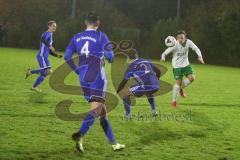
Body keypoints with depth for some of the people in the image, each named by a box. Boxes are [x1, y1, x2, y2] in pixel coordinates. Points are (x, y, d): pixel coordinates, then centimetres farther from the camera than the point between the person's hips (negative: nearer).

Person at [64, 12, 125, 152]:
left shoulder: (77, 37, 11)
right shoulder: (101, 36, -3)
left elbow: (67, 56, 4)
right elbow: (109, 56, -10)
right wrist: (111, 58, 14)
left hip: (83, 78, 6)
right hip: (97, 77, -6)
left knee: (102, 110, 13)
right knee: (96, 108, -12)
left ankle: (113, 143, 16)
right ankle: (80, 134, -36)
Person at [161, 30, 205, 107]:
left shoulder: (188, 42, -12)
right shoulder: (175, 45, -21)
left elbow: (196, 48, -10)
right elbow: (166, 52, -22)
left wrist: (200, 56, -28)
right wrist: (163, 57, -44)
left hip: (186, 64, 4)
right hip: (177, 66, -4)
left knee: (192, 78, -11)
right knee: (178, 82, -7)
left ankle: (181, 89, 18)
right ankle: (174, 100, 10)